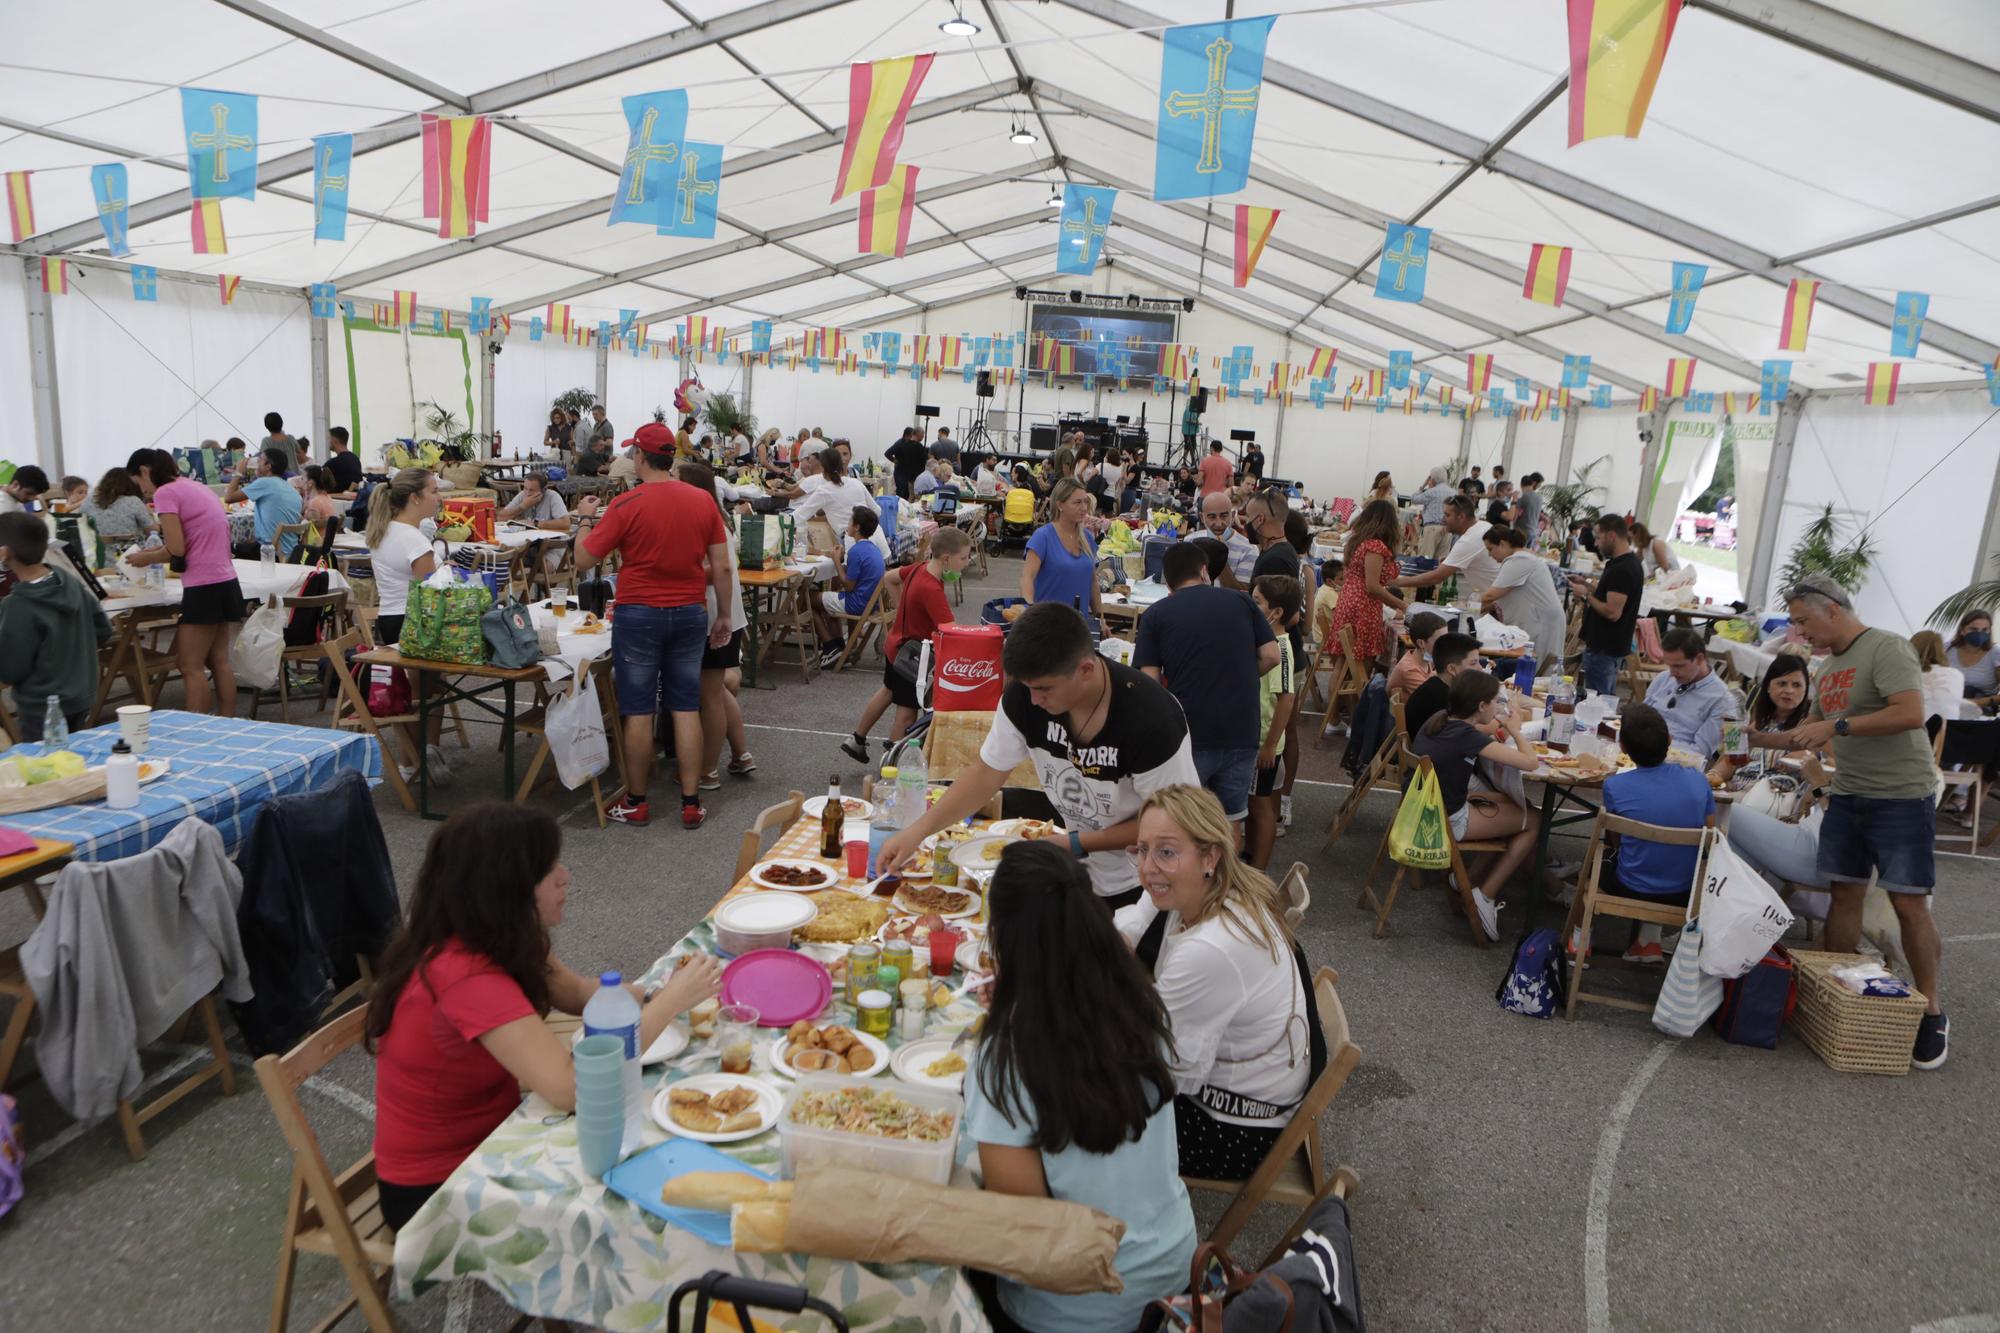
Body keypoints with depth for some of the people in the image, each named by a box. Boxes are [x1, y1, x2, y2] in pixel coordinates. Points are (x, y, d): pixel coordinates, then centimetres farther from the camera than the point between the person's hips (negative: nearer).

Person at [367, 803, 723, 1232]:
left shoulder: (494, 938, -6)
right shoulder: (465, 976, -32)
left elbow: (575, 992, 6)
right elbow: (571, 1087, -38)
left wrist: (654, 997, -12)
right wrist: (671, 1002, -30)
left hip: (486, 1136, 7)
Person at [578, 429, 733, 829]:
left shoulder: (626, 505, -11)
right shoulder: (704, 501, -1)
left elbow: (583, 561, -6)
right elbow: (722, 568, 1)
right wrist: (723, 616, 12)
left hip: (639, 614, -3)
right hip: (690, 613, 3)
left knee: (639, 711, 5)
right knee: (686, 708, 8)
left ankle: (636, 802, 16)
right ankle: (691, 803, 11)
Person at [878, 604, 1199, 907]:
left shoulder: (1152, 720, -32)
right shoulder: (1024, 695, -18)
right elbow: (987, 774, -6)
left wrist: (1076, 845, -23)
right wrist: (918, 831, -15)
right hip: (1080, 871, 5)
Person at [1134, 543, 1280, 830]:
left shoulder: (1155, 615, 0)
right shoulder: (1242, 601, 7)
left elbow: (1150, 680, -6)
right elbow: (1271, 656, 4)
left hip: (1188, 734, -2)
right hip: (1241, 731, 2)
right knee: (1232, 818, 17)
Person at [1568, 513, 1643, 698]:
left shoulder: (1621, 570, -21)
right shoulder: (1629, 563, 12)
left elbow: (1612, 612, -25)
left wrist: (1587, 595, -13)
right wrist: (1587, 585, 11)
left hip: (1604, 649, -10)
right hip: (1610, 646, 10)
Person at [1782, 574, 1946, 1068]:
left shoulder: (1887, 648, -13)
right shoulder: (1829, 665, 13)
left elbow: (1911, 713, -25)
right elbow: (1817, 729, 23)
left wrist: (1838, 726, -23)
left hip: (1900, 798, -7)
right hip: (1848, 796, 8)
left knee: (1908, 901, -3)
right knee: (1844, 892, 8)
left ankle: (1931, 1013, 10)